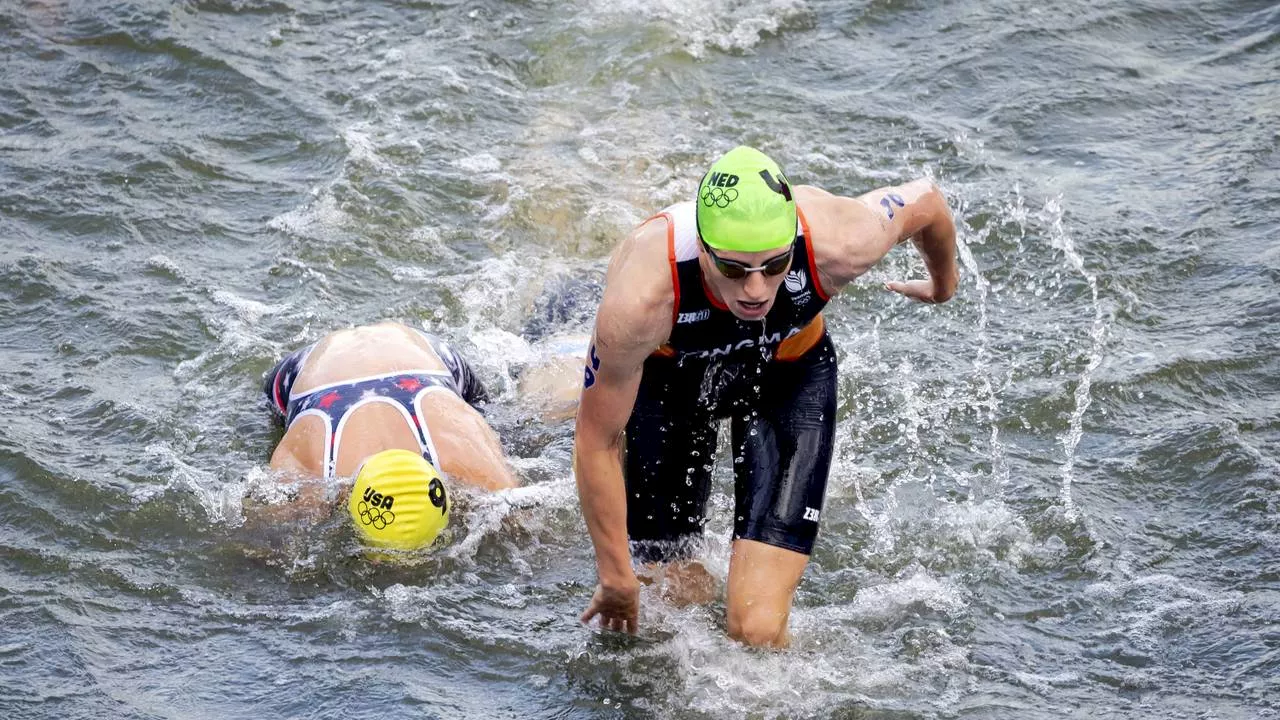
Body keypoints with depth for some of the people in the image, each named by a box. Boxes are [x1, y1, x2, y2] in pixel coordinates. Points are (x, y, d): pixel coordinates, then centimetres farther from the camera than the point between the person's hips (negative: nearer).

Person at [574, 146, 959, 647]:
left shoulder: (838, 244, -38)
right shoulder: (639, 300, -42)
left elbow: (926, 201, -13)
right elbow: (597, 442, -25)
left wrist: (944, 282, 10)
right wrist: (616, 580, -16)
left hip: (791, 374, 0)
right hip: (666, 374, 0)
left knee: (757, 629, -13)